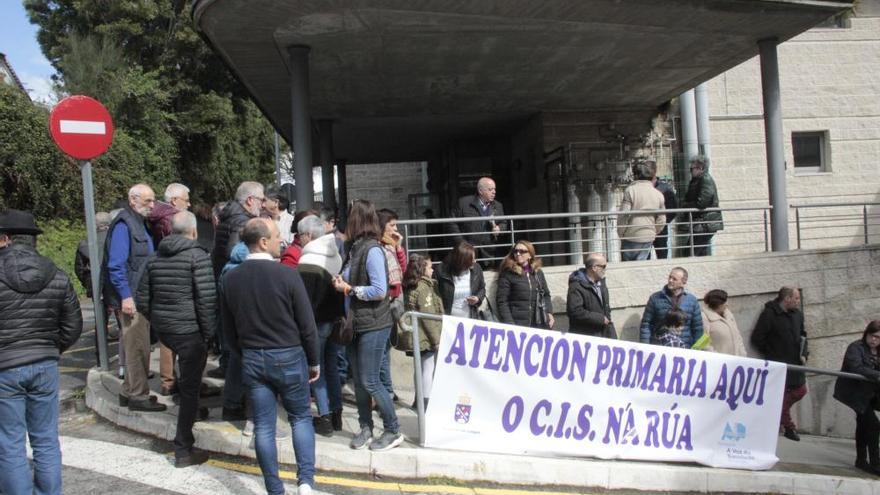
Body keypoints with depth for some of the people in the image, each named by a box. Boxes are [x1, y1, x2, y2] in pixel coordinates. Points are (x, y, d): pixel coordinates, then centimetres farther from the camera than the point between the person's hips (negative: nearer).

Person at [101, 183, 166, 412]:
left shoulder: (141, 223, 16)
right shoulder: (123, 225, -14)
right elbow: (116, 265, -20)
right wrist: (126, 296, -23)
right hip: (131, 298, -10)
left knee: (137, 346, 16)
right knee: (138, 347, -4)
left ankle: (130, 392, 27)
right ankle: (138, 395, 4)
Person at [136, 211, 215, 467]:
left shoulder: (155, 258, 10)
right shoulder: (197, 256, -11)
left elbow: (143, 299, 12)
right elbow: (207, 299, -18)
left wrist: (157, 321, 19)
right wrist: (208, 332, -9)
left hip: (163, 330, 7)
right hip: (189, 330, -7)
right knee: (189, 387, 1)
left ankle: (194, 410, 47)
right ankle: (183, 451, 5)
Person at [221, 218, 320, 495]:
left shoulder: (231, 279, 0)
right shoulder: (287, 274, -15)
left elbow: (229, 328, 9)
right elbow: (307, 324, -10)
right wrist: (314, 361, 2)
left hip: (252, 359, 4)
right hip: (288, 357, -3)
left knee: (263, 426, 10)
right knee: (301, 418, 14)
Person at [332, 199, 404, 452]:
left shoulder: (372, 250, -16)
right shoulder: (356, 248, 8)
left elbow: (379, 291, -21)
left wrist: (349, 289, -13)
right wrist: (342, 283, -3)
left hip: (374, 326, -8)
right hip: (357, 324, 8)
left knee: (370, 381, -1)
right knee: (358, 381, 14)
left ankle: (393, 431, 14)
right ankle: (365, 427, 29)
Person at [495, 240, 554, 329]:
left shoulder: (538, 272, 12)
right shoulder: (507, 274, -3)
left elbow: (546, 294, 21)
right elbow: (501, 301, -7)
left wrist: (549, 313, 6)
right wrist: (509, 324, -14)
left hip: (540, 323, 5)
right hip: (518, 324, -5)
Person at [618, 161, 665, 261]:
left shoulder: (630, 190, -11)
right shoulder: (659, 195, 2)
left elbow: (623, 215, -13)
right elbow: (661, 221, 7)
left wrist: (621, 234, 1)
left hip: (631, 237, -3)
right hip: (648, 238, 3)